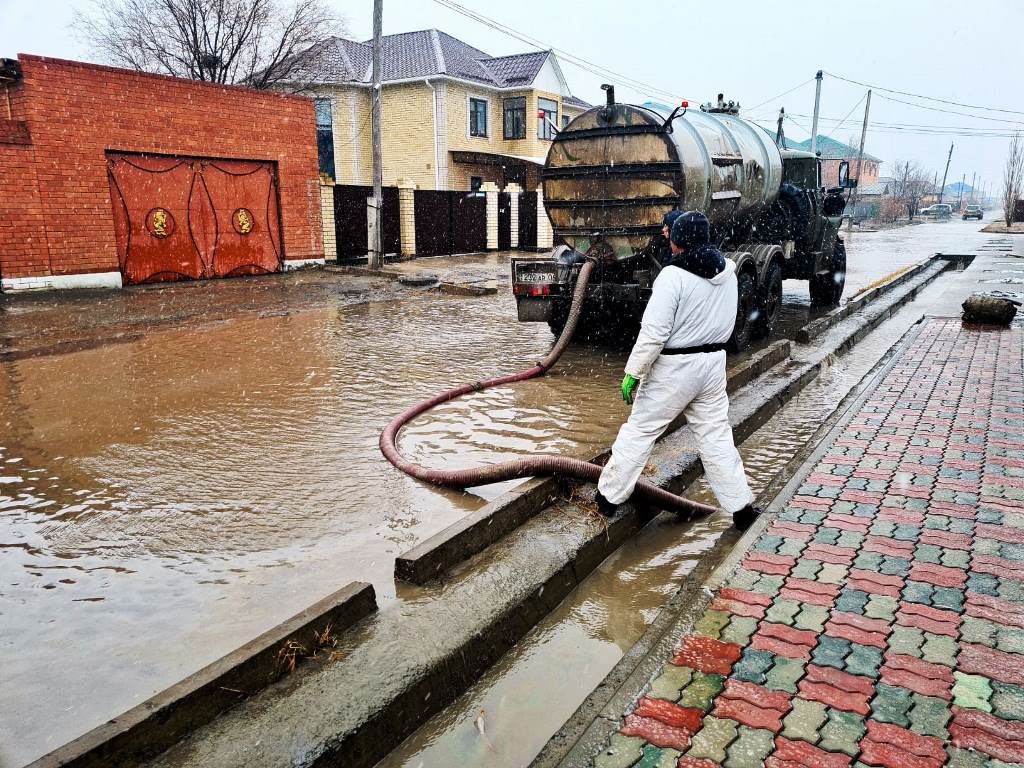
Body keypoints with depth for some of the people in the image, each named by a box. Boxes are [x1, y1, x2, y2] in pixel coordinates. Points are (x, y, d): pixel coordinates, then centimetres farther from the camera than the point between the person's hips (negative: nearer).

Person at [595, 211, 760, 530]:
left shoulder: (673, 276, -17)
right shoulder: (728, 272, 3)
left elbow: (654, 332, -20)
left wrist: (633, 373, -14)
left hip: (674, 367, -6)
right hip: (713, 363, 6)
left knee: (639, 431, 5)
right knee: (716, 435, 13)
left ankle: (608, 497, 16)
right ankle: (741, 506, 19)